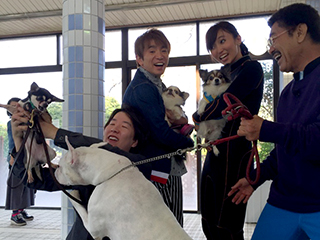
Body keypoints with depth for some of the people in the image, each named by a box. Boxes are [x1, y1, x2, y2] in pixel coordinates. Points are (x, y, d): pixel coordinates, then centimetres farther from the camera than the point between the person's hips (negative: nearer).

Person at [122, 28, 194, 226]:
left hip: (171, 172, 10)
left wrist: (180, 121, -2)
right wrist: (189, 142, -3)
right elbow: (162, 133, -21)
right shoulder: (143, 89, -16)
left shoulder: (159, 86, 15)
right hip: (154, 173, -9)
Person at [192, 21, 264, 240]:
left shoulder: (251, 68, -9)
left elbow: (223, 106, -18)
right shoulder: (226, 73, 17)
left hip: (233, 151, -9)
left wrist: (197, 117, -3)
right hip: (215, 151, 9)